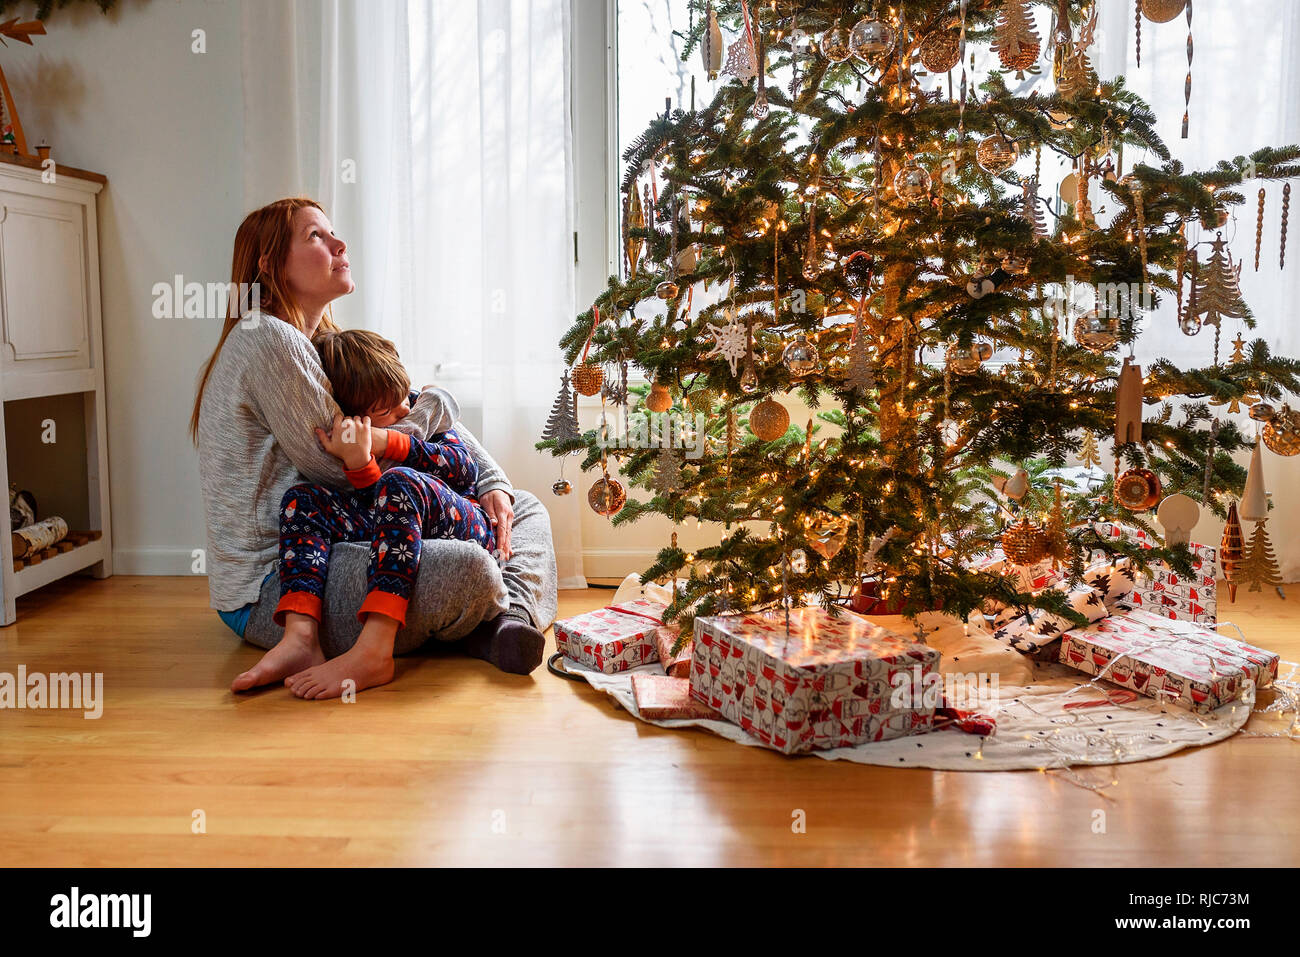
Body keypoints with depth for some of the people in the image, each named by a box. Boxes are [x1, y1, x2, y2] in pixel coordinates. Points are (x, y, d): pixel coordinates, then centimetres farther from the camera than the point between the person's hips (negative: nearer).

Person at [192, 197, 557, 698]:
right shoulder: (265, 338, -12)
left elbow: (442, 424, 16)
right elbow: (335, 464, -17)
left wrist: (492, 485, -2)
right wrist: (435, 408, -3)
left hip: (318, 552, 11)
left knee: (525, 508, 4)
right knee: (467, 570, -39)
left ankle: (514, 618, -23)